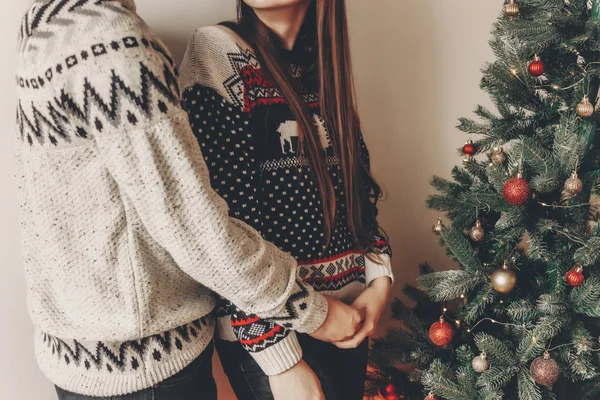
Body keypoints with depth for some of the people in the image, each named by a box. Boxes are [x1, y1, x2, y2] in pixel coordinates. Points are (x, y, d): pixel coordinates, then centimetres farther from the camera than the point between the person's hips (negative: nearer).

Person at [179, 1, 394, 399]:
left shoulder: (325, 62, 4)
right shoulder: (217, 51, -14)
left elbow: (361, 186, 11)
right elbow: (226, 229, -18)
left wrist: (379, 279, -2)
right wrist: (280, 360, -18)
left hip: (348, 310, 6)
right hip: (267, 330, -6)